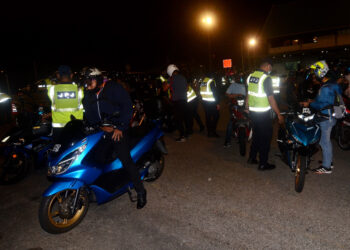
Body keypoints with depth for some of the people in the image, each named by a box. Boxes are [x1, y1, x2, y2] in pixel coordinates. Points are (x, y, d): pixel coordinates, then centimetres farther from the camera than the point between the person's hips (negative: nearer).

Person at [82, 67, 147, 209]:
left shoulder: (114, 88, -5)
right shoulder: (88, 95, 13)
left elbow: (127, 107, -10)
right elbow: (88, 115, 10)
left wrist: (120, 128, -16)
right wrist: (100, 127, -9)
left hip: (118, 131, -6)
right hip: (101, 132, 6)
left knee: (125, 159, -14)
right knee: (98, 159, 2)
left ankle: (140, 192, -2)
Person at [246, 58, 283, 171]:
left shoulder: (251, 76, 6)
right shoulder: (266, 78, -16)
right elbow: (271, 98, -18)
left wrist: (247, 107, 23)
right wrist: (279, 114, -12)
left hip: (252, 111, 8)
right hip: (263, 113, -7)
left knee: (256, 135, 20)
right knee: (265, 137, 3)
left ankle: (252, 158, 29)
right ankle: (263, 163, 10)